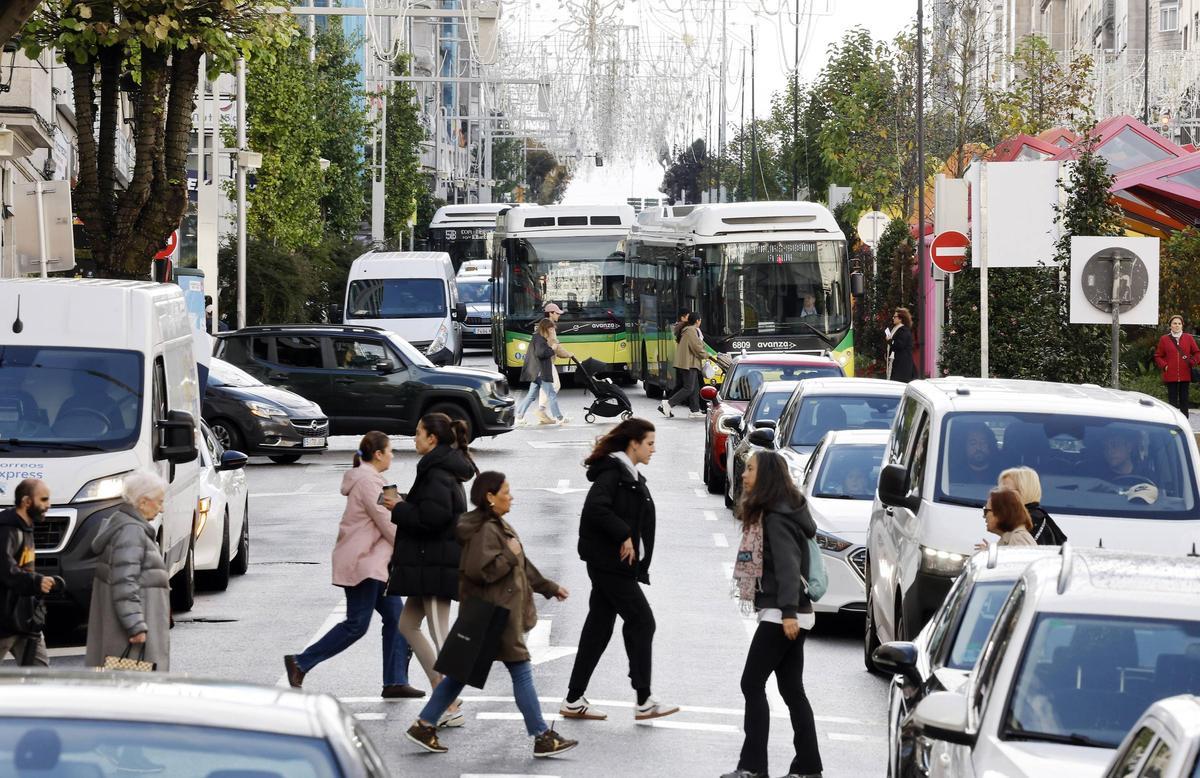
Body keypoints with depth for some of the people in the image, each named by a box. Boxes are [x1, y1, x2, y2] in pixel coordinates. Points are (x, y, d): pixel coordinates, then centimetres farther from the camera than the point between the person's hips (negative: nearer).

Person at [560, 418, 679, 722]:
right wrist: (624, 536, -21)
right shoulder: (612, 473, -14)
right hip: (609, 563, -10)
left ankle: (574, 701, 14)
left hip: (617, 565, 10)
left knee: (598, 628, 10)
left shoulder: (631, 477, 16)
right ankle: (644, 702, -2)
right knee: (641, 621, -6)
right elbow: (595, 508, -29)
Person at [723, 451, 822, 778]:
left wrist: (788, 612, -31)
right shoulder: (765, 514, 16)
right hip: (791, 615, 10)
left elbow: (788, 566, -23)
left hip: (781, 614, -10)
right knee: (792, 689, 9)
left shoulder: (776, 518, -14)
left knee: (752, 684, -6)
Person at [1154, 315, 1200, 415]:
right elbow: (1158, 356, 9)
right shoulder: (1164, 339, 4)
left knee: (1184, 399, 4)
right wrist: (1164, 366, -6)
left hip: (1185, 376, 1)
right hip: (1171, 376, -1)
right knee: (1172, 400, 1)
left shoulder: (1188, 338, 6)